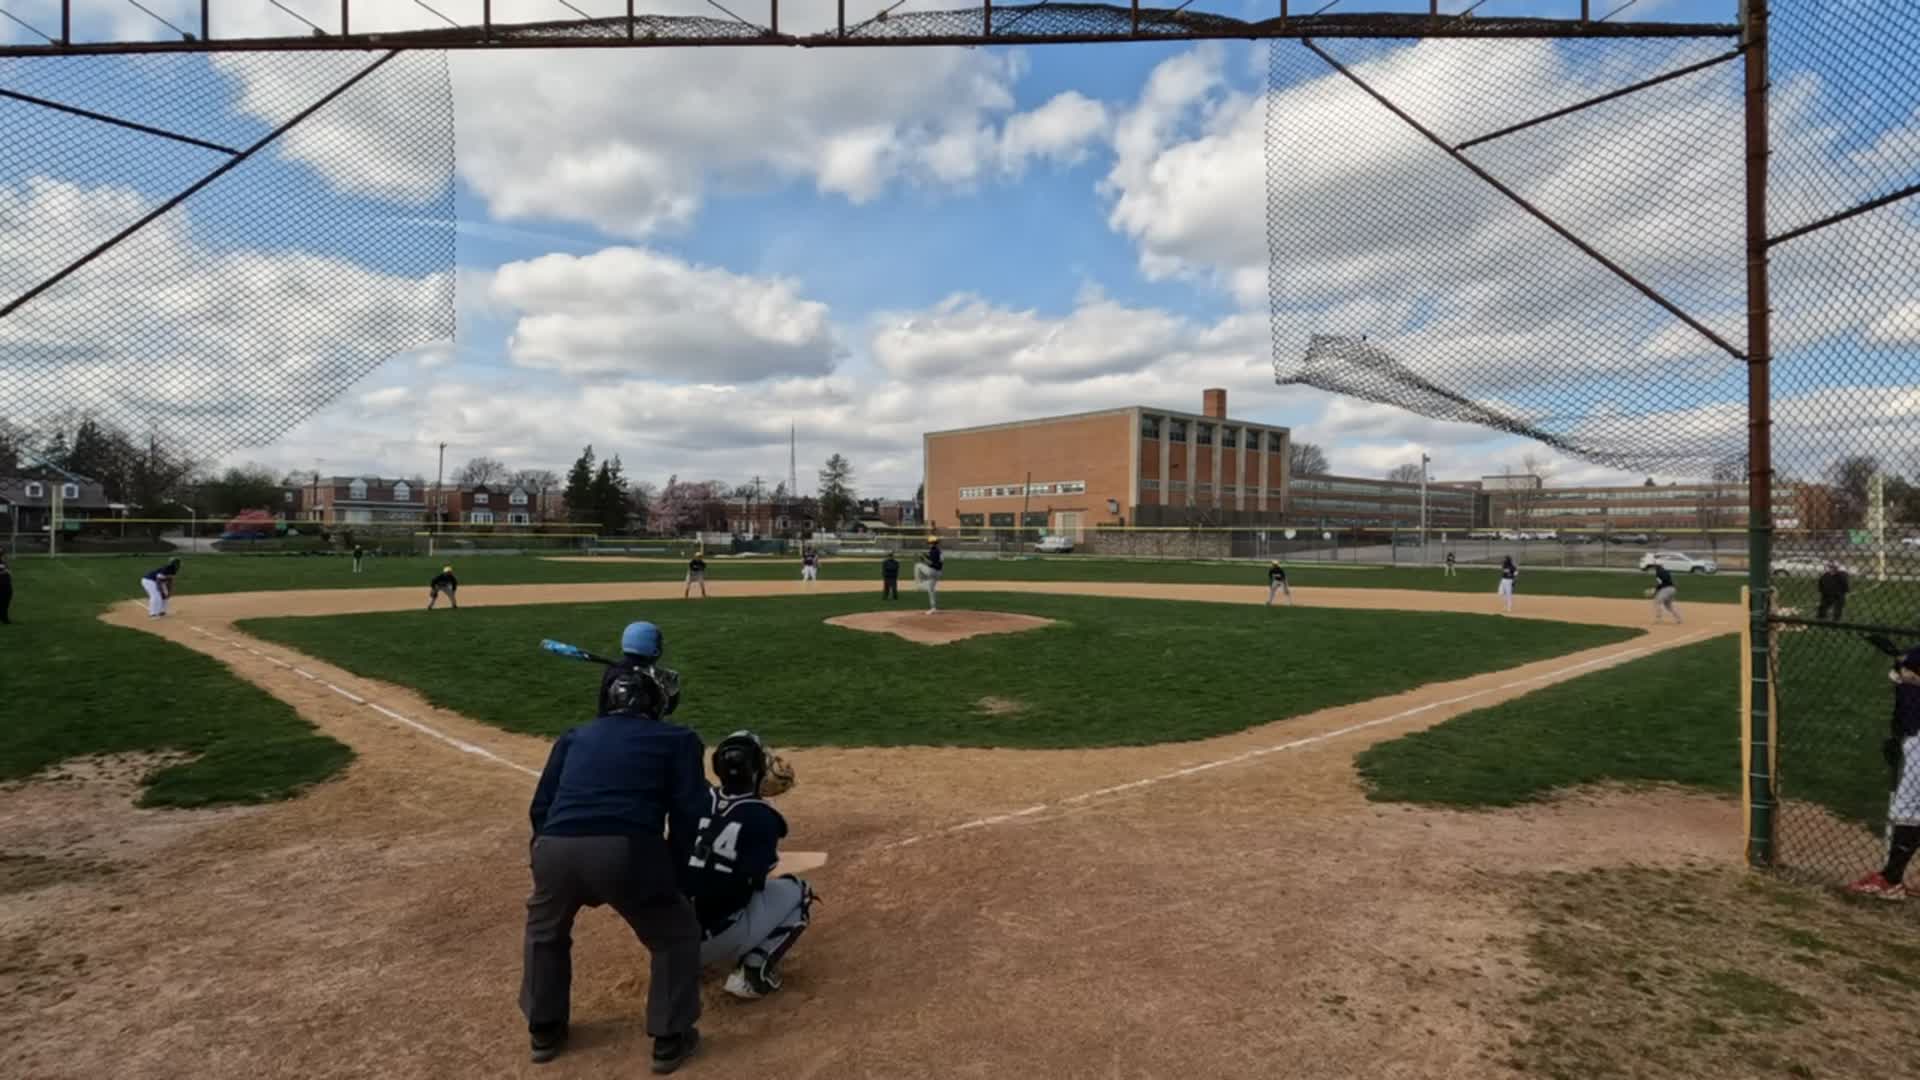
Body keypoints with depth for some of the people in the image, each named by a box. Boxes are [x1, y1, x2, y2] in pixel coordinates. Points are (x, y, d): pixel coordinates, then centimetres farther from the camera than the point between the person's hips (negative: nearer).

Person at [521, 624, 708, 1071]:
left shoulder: (575, 736, 27)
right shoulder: (677, 738, 18)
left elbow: (540, 809, 22)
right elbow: (688, 813, 7)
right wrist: (670, 870, 17)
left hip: (556, 847, 4)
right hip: (627, 850, -4)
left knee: (545, 931, 37)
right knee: (677, 934, 24)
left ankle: (545, 1031, 47)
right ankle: (669, 1040, 28)